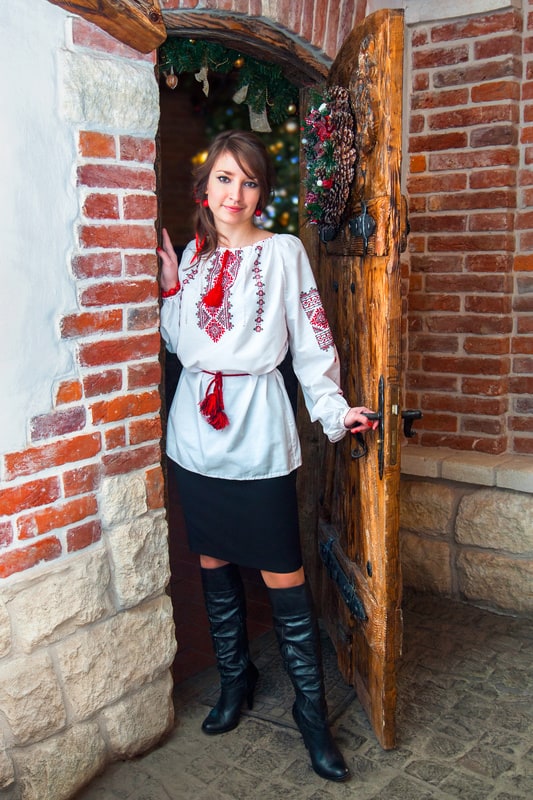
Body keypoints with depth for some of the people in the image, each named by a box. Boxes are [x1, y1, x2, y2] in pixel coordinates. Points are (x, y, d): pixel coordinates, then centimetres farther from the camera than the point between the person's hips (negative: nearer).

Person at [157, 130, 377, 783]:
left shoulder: (283, 252, -1)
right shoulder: (194, 253, 11)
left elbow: (311, 338, -3)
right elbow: (178, 344, 14)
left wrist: (334, 409, -12)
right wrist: (170, 285, 3)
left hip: (258, 434, -4)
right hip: (196, 431, 4)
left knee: (283, 577, -1)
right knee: (214, 565, 14)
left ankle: (311, 710, 16)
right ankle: (234, 681, 34)